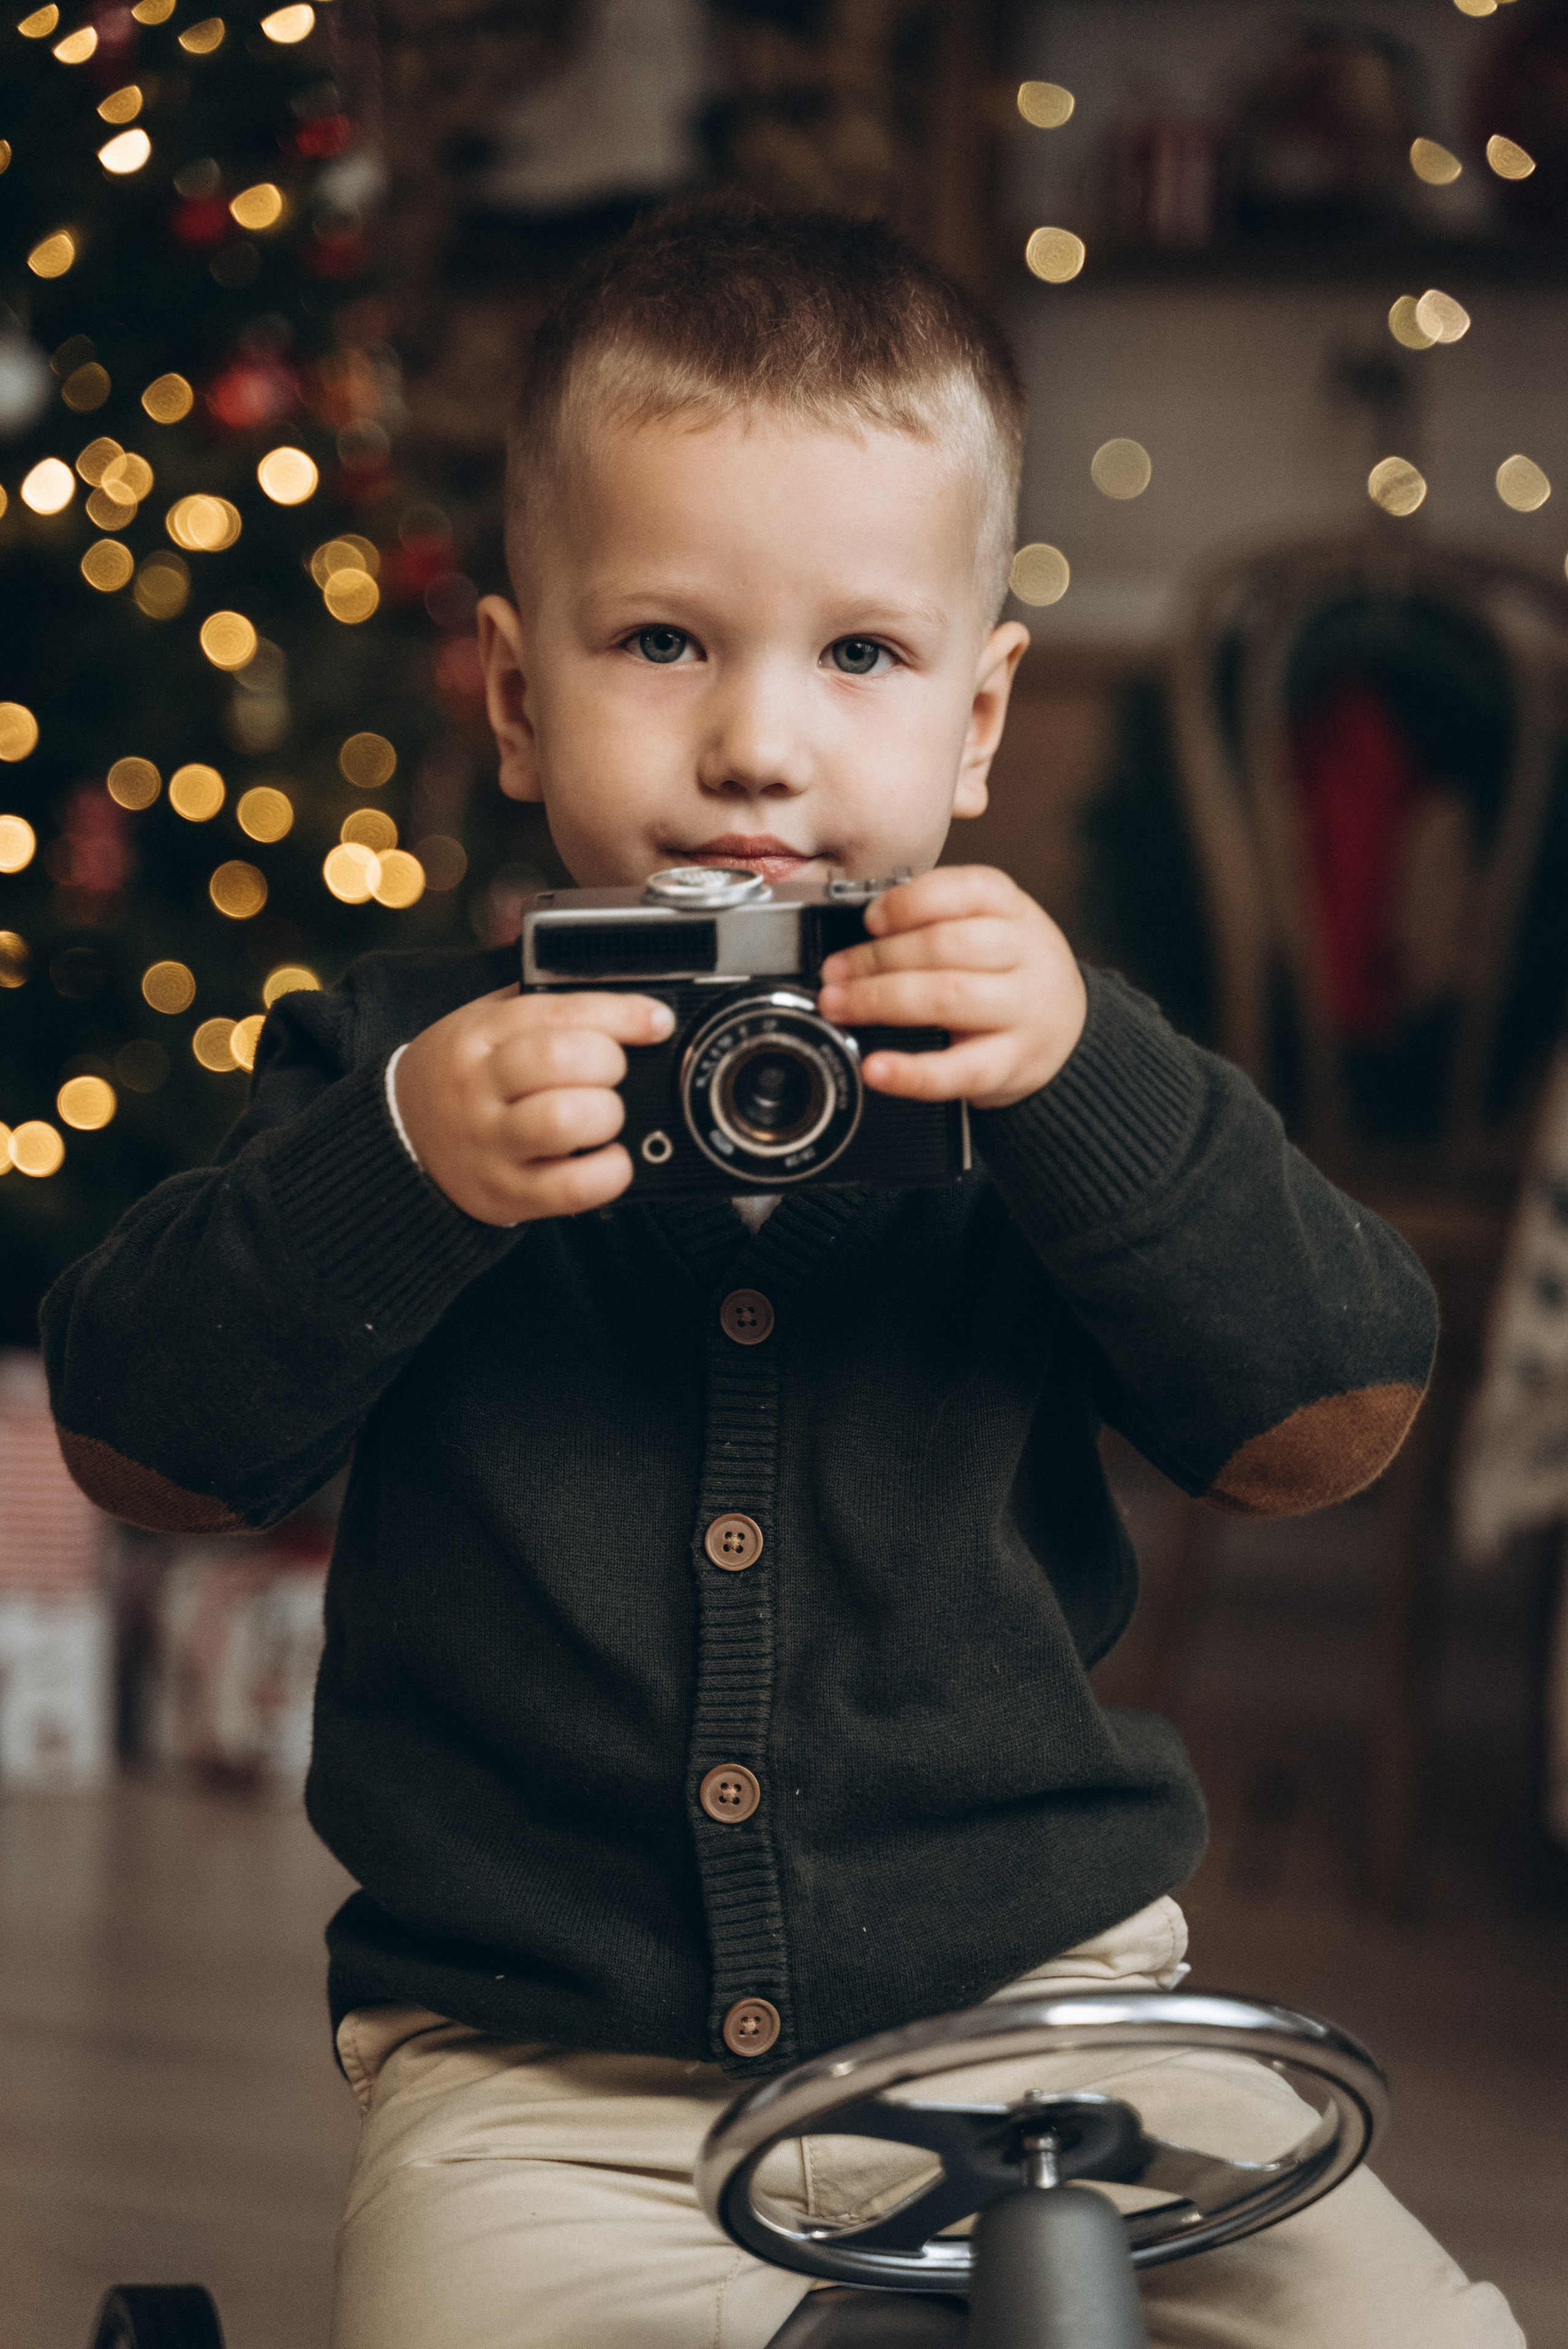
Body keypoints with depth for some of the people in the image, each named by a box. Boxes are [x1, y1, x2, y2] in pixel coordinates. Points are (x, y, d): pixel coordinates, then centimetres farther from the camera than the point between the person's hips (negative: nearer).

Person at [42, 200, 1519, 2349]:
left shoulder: (1055, 1071, 5)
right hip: (545, 2089, -1)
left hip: (1041, 2006, 1)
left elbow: (1328, 1420, -7)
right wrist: (397, 1172, -24)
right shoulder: (415, 1063, 3)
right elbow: (143, 1438, -6)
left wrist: (1091, 1083, -22)